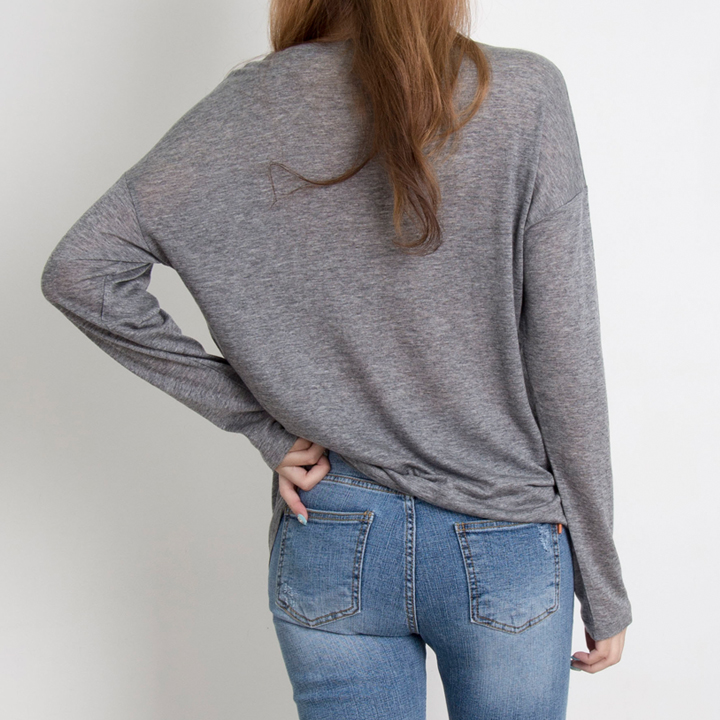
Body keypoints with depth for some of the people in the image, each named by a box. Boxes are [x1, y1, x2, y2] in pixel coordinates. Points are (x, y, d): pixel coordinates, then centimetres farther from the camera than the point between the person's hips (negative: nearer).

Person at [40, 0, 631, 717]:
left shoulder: (254, 105, -6)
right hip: (506, 548, 0)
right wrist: (602, 584, -1)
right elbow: (564, 366, -11)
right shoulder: (526, 94, -11)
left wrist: (257, 419, -6)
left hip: (331, 548, 1)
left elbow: (78, 270, -8)